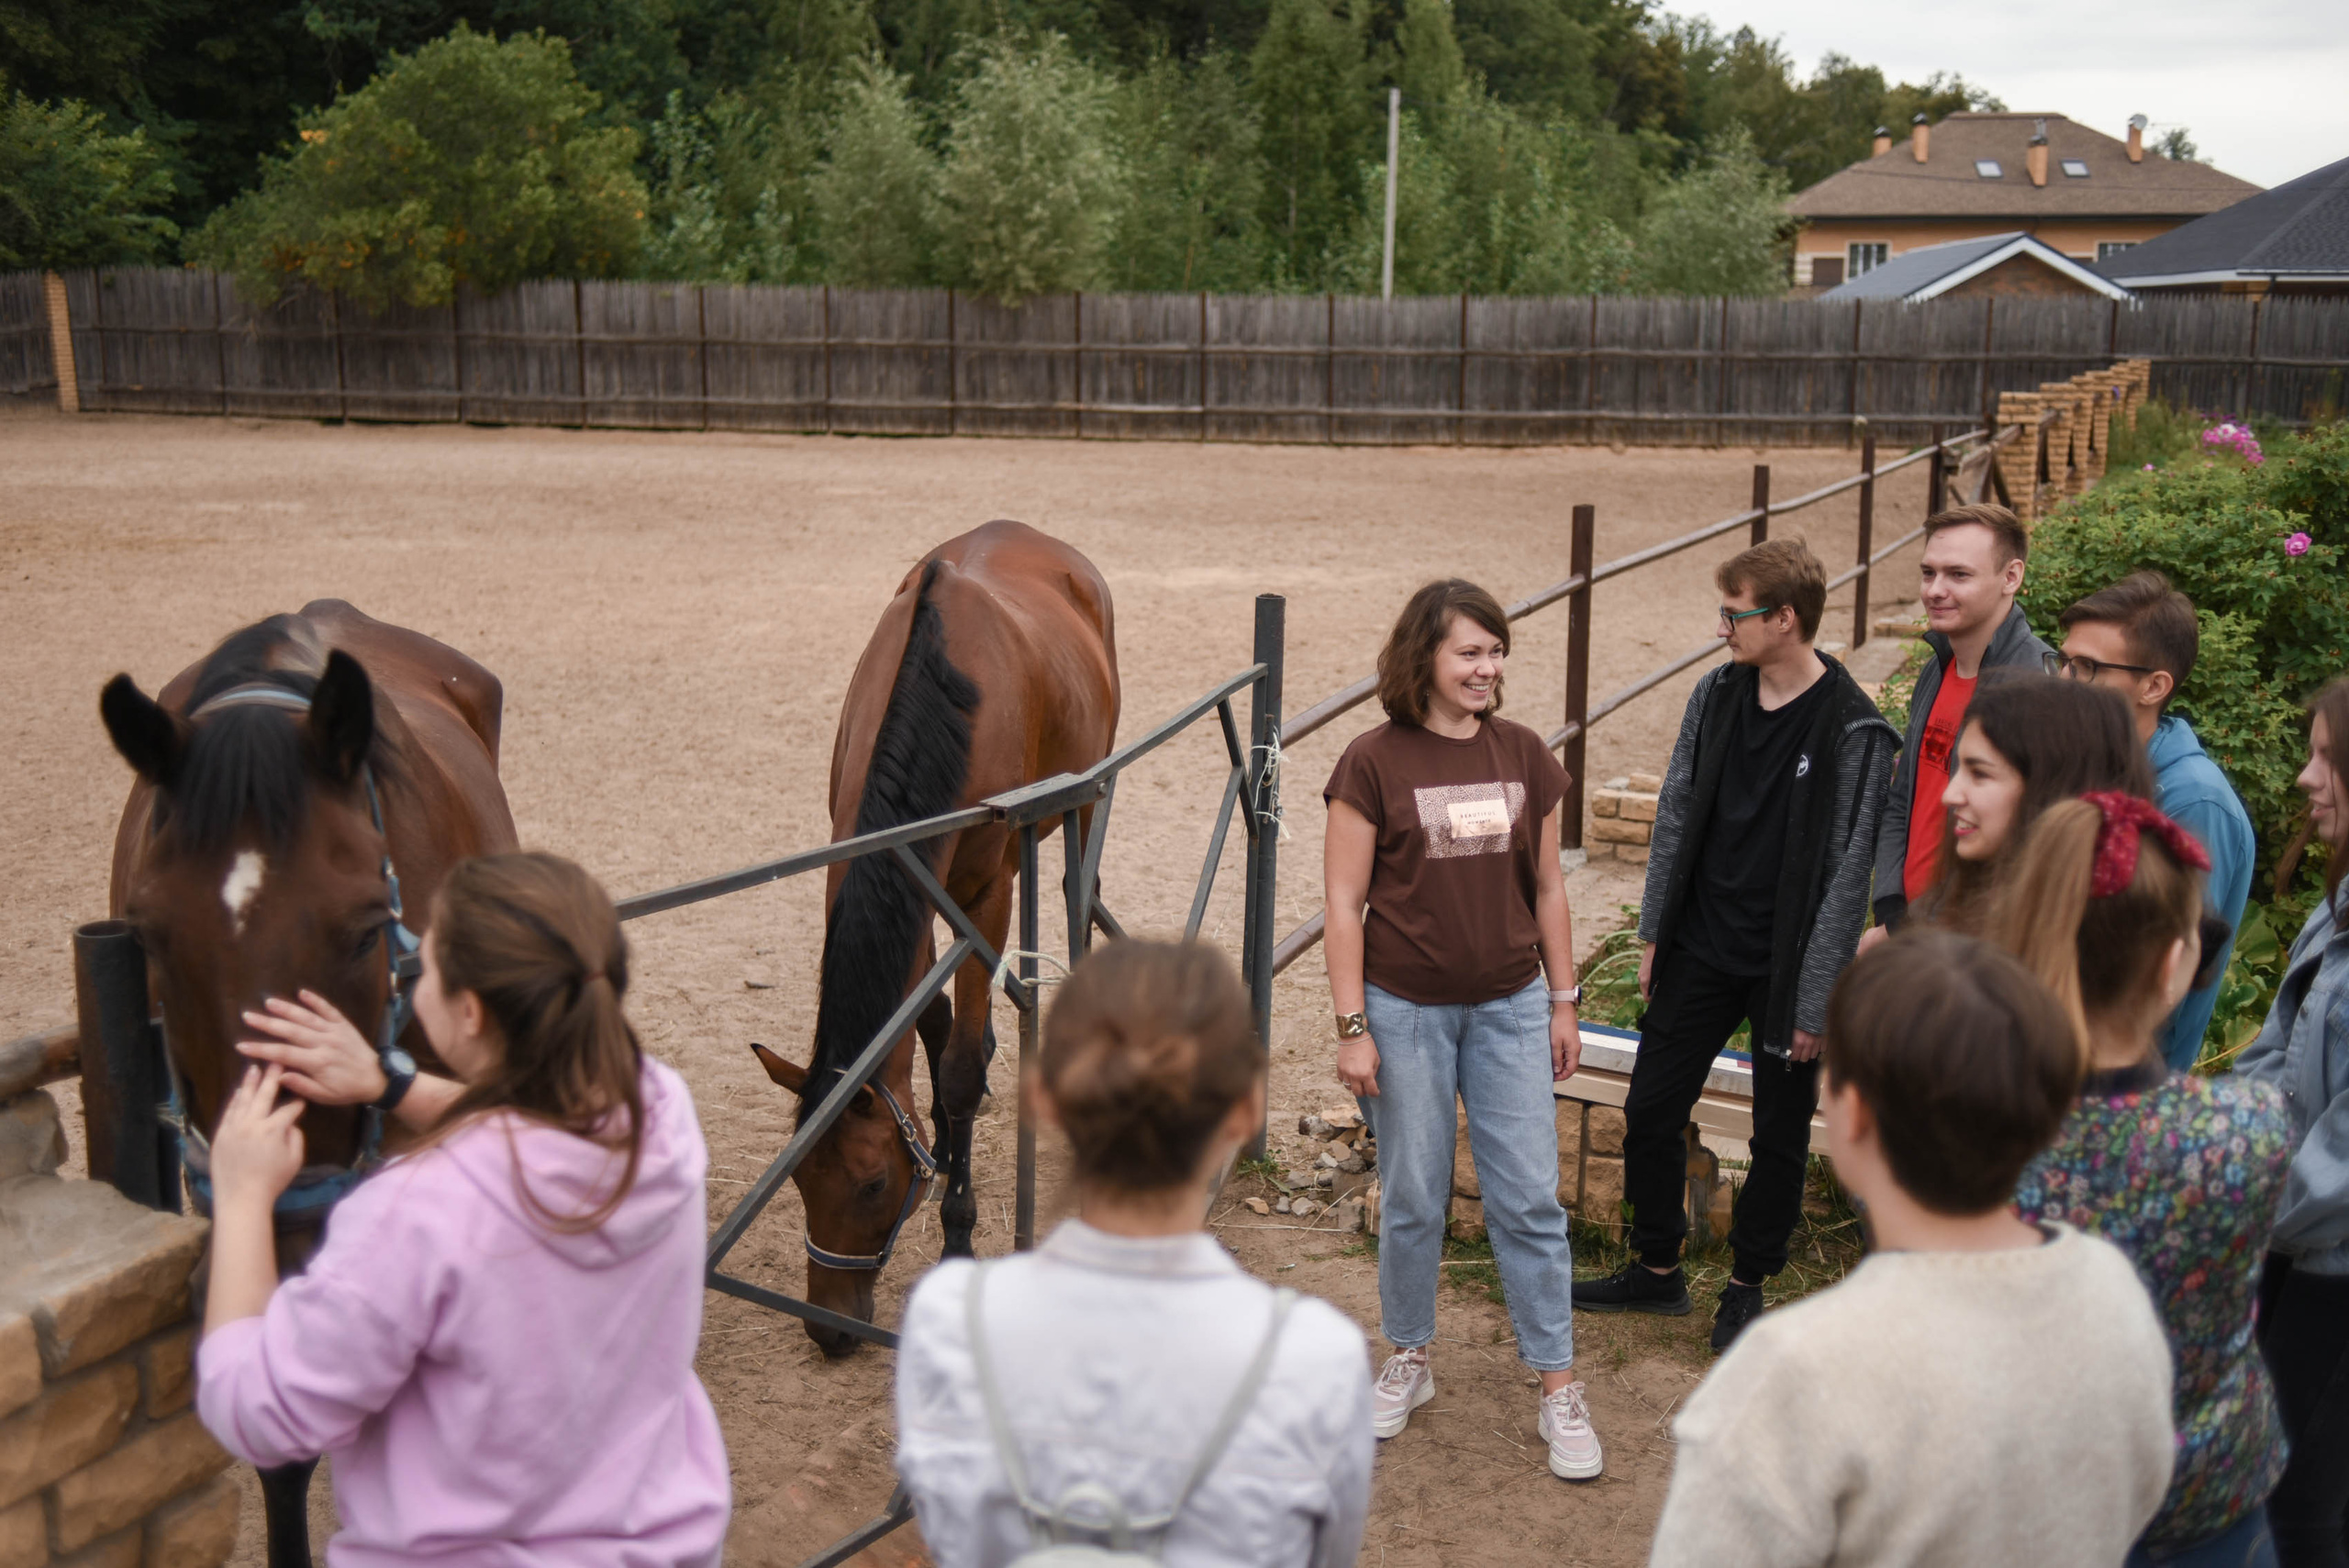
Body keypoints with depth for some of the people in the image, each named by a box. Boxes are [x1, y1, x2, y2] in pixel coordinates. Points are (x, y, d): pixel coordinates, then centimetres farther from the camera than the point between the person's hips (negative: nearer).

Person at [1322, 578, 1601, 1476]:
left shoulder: (1525, 759, 4)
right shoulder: (1374, 763, -9)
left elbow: (1547, 888, 11)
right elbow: (1343, 904, -8)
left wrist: (1564, 1001, 10)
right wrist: (1352, 1027, -10)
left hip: (1509, 1008, 3)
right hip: (1406, 1012, -3)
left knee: (1529, 1199, 4)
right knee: (1413, 1200, 9)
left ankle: (1559, 1389, 14)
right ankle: (1408, 1362, 29)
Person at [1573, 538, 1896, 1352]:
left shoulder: (1853, 730, -16)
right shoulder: (1716, 695, 1)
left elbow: (1847, 873, -14)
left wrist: (1815, 998, -14)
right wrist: (1654, 933, 7)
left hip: (1785, 969, -5)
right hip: (1701, 950, 5)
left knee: (1780, 1138, 10)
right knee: (1650, 1110, 10)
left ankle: (1746, 1285, 30)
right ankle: (1656, 1270, 29)